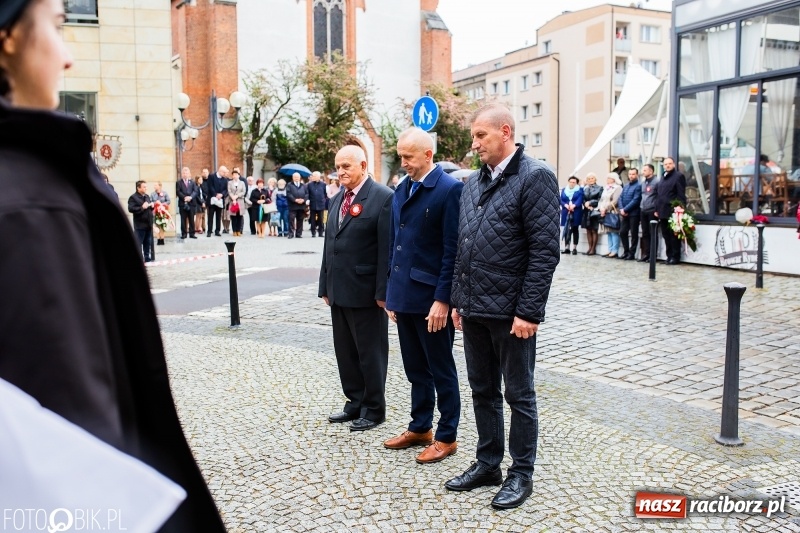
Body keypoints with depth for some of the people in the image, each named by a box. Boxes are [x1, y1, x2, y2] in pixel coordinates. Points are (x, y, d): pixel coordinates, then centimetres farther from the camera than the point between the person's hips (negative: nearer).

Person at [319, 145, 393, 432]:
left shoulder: (382, 197, -11)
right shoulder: (337, 199, 13)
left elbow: (387, 248, -14)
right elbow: (329, 244, 15)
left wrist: (382, 291, -17)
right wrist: (325, 286, 13)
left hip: (366, 291, -7)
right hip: (339, 291, 8)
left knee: (371, 352, 5)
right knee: (345, 351, 15)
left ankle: (373, 409, 19)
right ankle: (355, 402, 29)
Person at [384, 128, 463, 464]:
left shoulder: (449, 189, -12)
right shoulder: (401, 191, 11)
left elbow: (453, 250, -15)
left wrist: (442, 299, -18)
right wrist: (391, 292, 14)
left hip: (431, 298, -7)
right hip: (404, 296, 7)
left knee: (441, 370, 7)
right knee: (415, 370, 17)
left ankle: (446, 437, 19)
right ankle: (419, 428, 31)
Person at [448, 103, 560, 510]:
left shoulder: (534, 177, -10)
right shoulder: (473, 183, 12)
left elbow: (544, 250, -15)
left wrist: (528, 311, -18)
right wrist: (458, 300, 13)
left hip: (510, 311, -7)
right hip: (474, 308, 7)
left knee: (518, 395, 7)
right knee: (483, 391, 16)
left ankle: (521, 474, 22)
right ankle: (487, 464, 31)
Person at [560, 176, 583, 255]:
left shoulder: (580, 190, 5)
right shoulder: (564, 190, 14)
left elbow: (580, 200, -10)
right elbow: (561, 200, 4)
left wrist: (574, 205, -27)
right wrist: (566, 205, -16)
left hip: (576, 213, -3)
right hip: (566, 213, 3)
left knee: (575, 230, 0)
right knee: (566, 230, 1)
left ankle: (574, 248, 2)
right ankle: (566, 248, 5)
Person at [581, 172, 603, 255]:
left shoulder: (599, 188, 1)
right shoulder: (585, 188, 12)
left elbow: (600, 200, -6)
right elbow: (583, 199, 8)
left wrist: (590, 203, -11)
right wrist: (586, 204, -11)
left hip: (595, 211, -4)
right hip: (587, 211, 4)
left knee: (594, 230, -2)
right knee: (588, 230, 6)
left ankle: (594, 248, 2)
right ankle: (590, 247, 11)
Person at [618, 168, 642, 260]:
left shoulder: (638, 186, -9)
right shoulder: (625, 186, 16)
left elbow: (635, 200, -16)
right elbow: (621, 198, 10)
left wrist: (625, 209, -16)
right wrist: (621, 209, -6)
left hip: (634, 213, -7)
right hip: (624, 214, 7)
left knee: (634, 234, 1)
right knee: (622, 232, 8)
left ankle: (632, 253, 7)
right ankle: (626, 251, 19)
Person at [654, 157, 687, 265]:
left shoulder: (678, 176, -3)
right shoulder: (662, 178, 20)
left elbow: (681, 195, -10)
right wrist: (657, 209, 13)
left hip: (673, 212, -7)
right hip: (662, 212, 7)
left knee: (673, 235, -3)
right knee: (666, 235, 8)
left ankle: (675, 257, 2)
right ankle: (669, 256, 14)